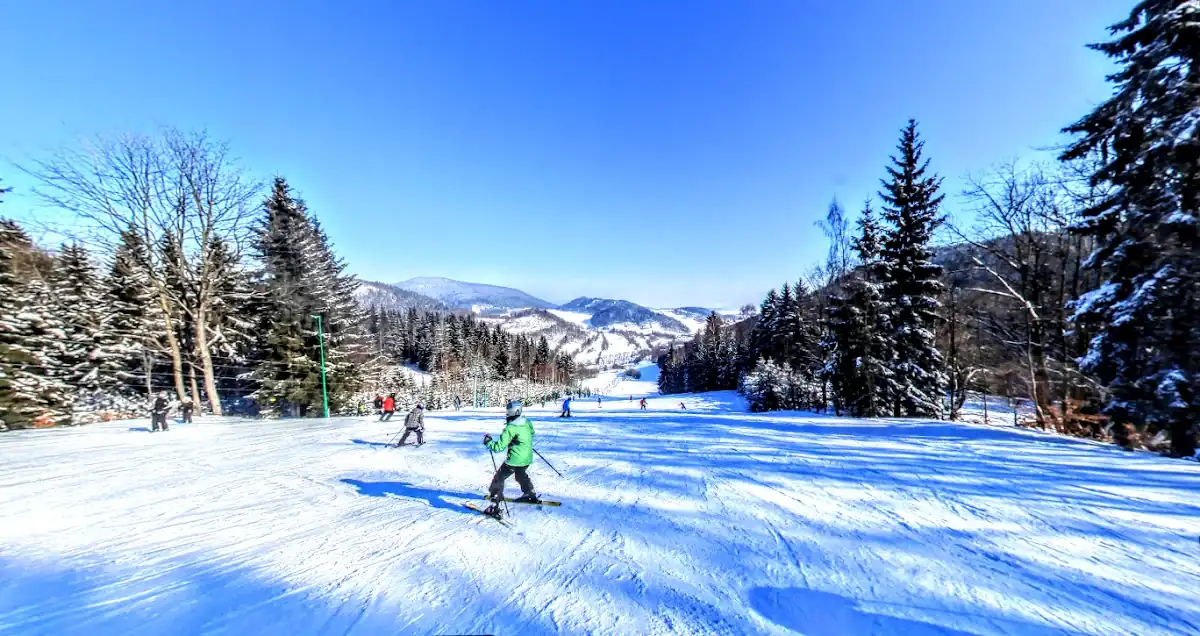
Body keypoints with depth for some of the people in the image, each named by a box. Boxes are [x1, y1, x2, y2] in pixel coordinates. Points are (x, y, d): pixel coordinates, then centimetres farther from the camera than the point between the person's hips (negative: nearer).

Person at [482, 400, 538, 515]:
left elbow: (499, 446, -21)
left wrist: (488, 442, -6)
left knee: (498, 478, 7)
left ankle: (494, 506, 4)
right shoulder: (527, 422, -1)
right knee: (521, 475, 34)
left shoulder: (510, 428, -23)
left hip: (514, 460, -7)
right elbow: (531, 433, 21)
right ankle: (531, 495, 48)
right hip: (527, 458, 8)